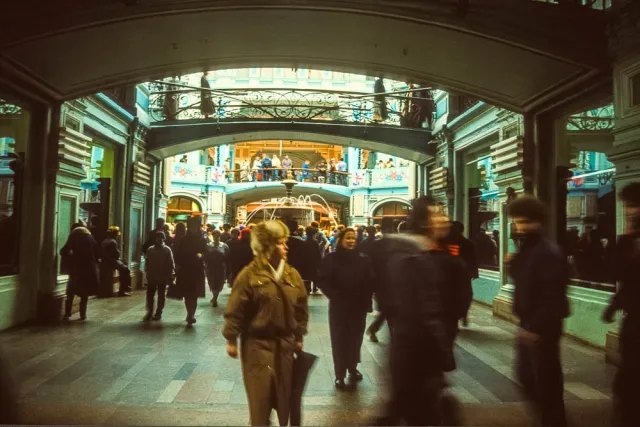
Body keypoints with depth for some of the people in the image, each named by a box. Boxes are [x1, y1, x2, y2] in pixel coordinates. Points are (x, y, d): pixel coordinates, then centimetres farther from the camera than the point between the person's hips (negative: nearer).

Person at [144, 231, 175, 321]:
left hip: (163, 277, -2)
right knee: (149, 295, 3)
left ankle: (158, 313, 18)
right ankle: (149, 313, 14)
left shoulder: (167, 250, -3)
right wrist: (147, 273, 0)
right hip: (151, 277, 2)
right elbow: (146, 262, 9)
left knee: (161, 296, 7)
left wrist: (171, 275, -11)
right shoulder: (150, 250, 5)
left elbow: (171, 264, -5)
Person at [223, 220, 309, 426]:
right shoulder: (250, 274, -13)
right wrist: (231, 339, -7)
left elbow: (301, 308, 9)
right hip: (257, 343, -4)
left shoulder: (292, 275, 2)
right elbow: (235, 309, -10)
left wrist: (299, 336, 10)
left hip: (285, 343, 4)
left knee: (284, 392, 14)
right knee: (260, 394, 5)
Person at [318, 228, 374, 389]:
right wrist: (335, 296, -16)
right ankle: (340, 375, 13)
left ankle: (352, 368, 32)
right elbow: (323, 281, -8)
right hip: (339, 307, -2)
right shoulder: (332, 258, -7)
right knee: (339, 340, 4)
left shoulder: (363, 259, 0)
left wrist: (366, 301, -7)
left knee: (355, 339, 13)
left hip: (358, 306, 2)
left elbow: (369, 282, 1)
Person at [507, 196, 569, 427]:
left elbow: (552, 297, -23)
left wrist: (535, 328, -23)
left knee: (545, 379, 3)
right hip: (528, 323, 10)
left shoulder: (549, 252, -19)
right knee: (526, 375, 19)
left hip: (542, 327, -9)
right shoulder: (526, 249, 10)